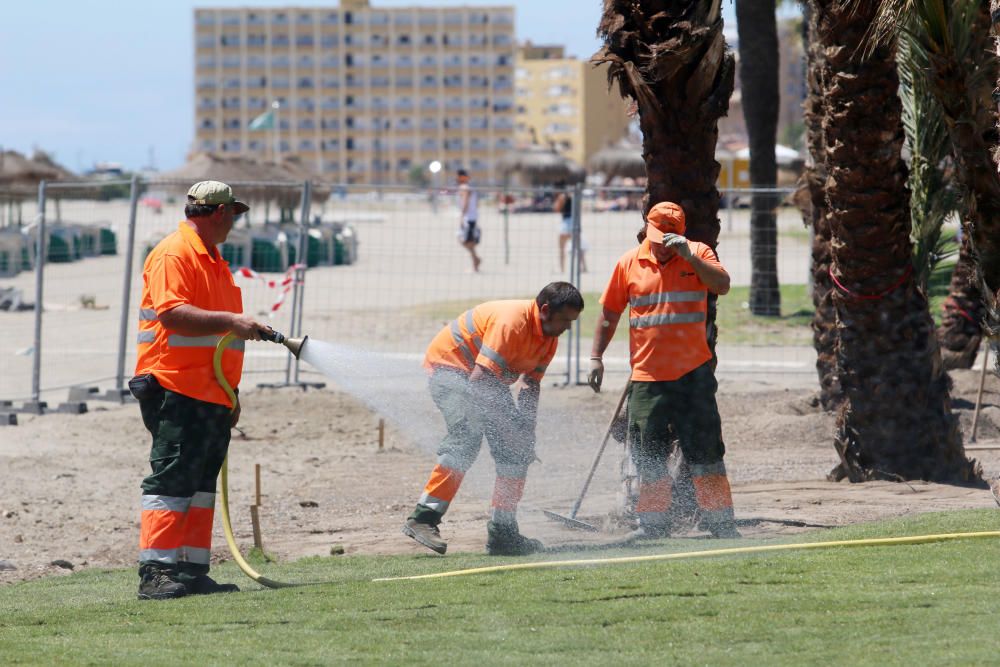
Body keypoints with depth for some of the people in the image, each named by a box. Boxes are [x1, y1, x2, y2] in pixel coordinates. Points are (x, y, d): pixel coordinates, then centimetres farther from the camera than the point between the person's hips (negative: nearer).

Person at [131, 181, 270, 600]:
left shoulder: (214, 262, 22)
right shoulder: (174, 255, -9)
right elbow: (172, 313, -23)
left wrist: (230, 394, 26)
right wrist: (229, 321, -28)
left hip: (211, 396, 10)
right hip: (176, 392, -10)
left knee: (202, 484, 10)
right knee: (172, 482, -12)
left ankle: (193, 570, 13)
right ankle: (155, 574, -14)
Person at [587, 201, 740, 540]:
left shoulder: (697, 254, 1)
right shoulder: (629, 264, 5)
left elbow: (722, 285, -16)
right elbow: (610, 312, 12)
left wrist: (688, 256, -23)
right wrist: (596, 356, 8)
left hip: (693, 372, -2)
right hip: (647, 375, 2)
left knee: (705, 449, -1)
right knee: (648, 453, 4)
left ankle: (720, 521, 7)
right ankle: (654, 523, 15)